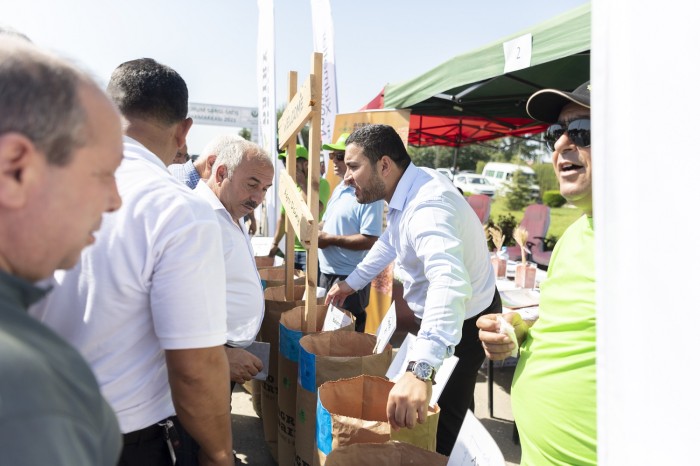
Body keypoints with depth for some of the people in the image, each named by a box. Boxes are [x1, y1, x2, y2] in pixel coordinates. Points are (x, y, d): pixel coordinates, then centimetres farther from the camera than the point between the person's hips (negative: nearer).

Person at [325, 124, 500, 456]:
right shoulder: (407, 190, -5)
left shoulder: (427, 205, -36)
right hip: (431, 313, 9)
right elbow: (390, 241, 15)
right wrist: (352, 282, 14)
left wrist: (421, 368, -64)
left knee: (443, 419, 3)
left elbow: (449, 282, -53)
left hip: (461, 321, -9)